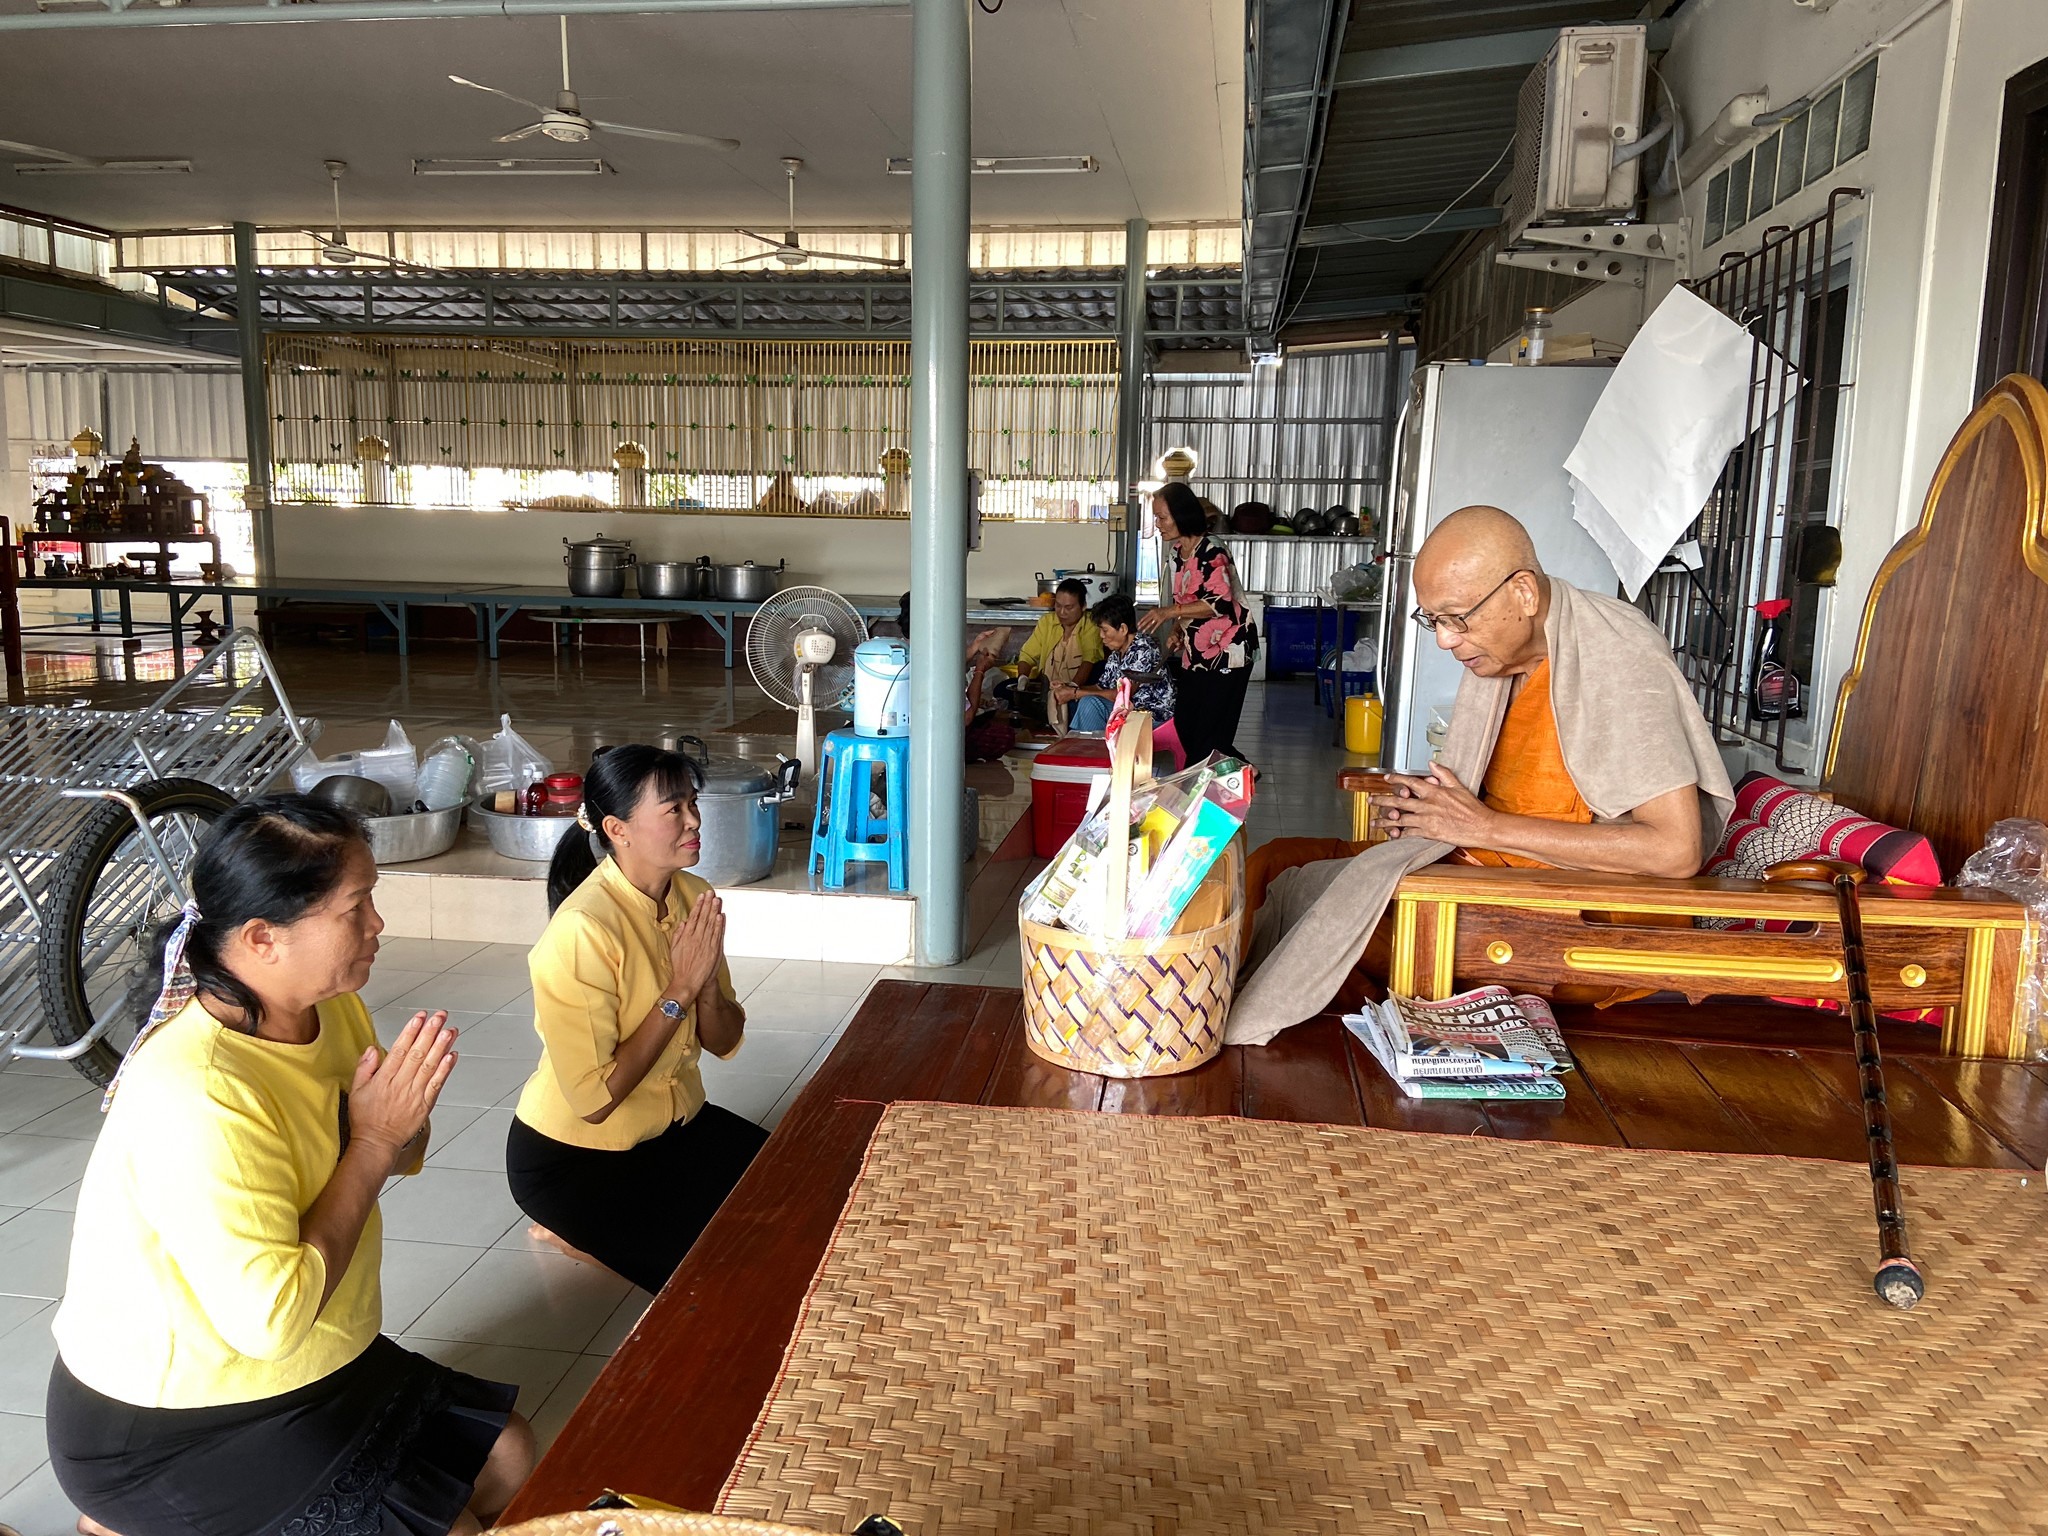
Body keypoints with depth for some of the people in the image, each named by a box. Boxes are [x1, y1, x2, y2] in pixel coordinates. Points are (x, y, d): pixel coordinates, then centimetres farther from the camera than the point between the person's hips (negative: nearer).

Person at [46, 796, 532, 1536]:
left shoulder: (333, 1006, -6)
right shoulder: (198, 1095, -32)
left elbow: (400, 1157, 6)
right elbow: (271, 1320, -31)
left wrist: (405, 1122, -17)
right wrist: (372, 1143, -26)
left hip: (309, 1365, 8)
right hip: (168, 1426, -8)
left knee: (509, 1458, 11)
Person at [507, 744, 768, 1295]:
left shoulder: (692, 897, -5)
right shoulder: (583, 930, -29)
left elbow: (725, 1042, 0)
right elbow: (593, 1099, -27)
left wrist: (706, 980, -21)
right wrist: (679, 990, -26)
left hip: (675, 1121, 7)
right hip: (574, 1156, -7)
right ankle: (579, 1232, 8)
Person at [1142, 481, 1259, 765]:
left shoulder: (1211, 554, -19)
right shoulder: (1179, 552, 9)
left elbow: (1220, 603, -28)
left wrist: (1171, 611, -32)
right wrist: (1177, 629, 2)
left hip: (1226, 652, -9)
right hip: (1197, 652, 10)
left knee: (1210, 733, -8)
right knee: (1184, 724, 11)